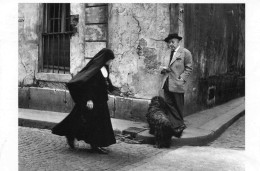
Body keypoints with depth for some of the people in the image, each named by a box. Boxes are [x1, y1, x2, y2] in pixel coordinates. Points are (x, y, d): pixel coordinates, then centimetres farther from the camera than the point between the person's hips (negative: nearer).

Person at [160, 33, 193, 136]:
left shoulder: (185, 52, -2)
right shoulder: (168, 53, 19)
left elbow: (189, 68, -3)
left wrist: (181, 79, -14)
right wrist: (163, 69, 4)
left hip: (177, 85, -6)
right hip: (166, 85, 6)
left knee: (178, 107, 2)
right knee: (170, 106, 3)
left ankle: (179, 125, 14)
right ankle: (177, 125, 9)